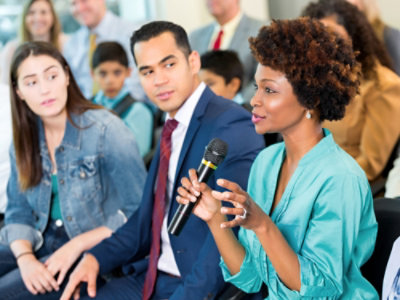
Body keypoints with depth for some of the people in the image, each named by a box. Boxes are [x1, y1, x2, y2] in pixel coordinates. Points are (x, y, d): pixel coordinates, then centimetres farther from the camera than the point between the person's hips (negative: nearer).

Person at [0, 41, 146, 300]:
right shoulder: (26, 138, 4)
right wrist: (25, 258, -12)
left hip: (94, 250, -6)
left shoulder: (106, 130, -14)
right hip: (39, 242, 6)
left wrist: (77, 245, -18)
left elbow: (140, 212, -14)